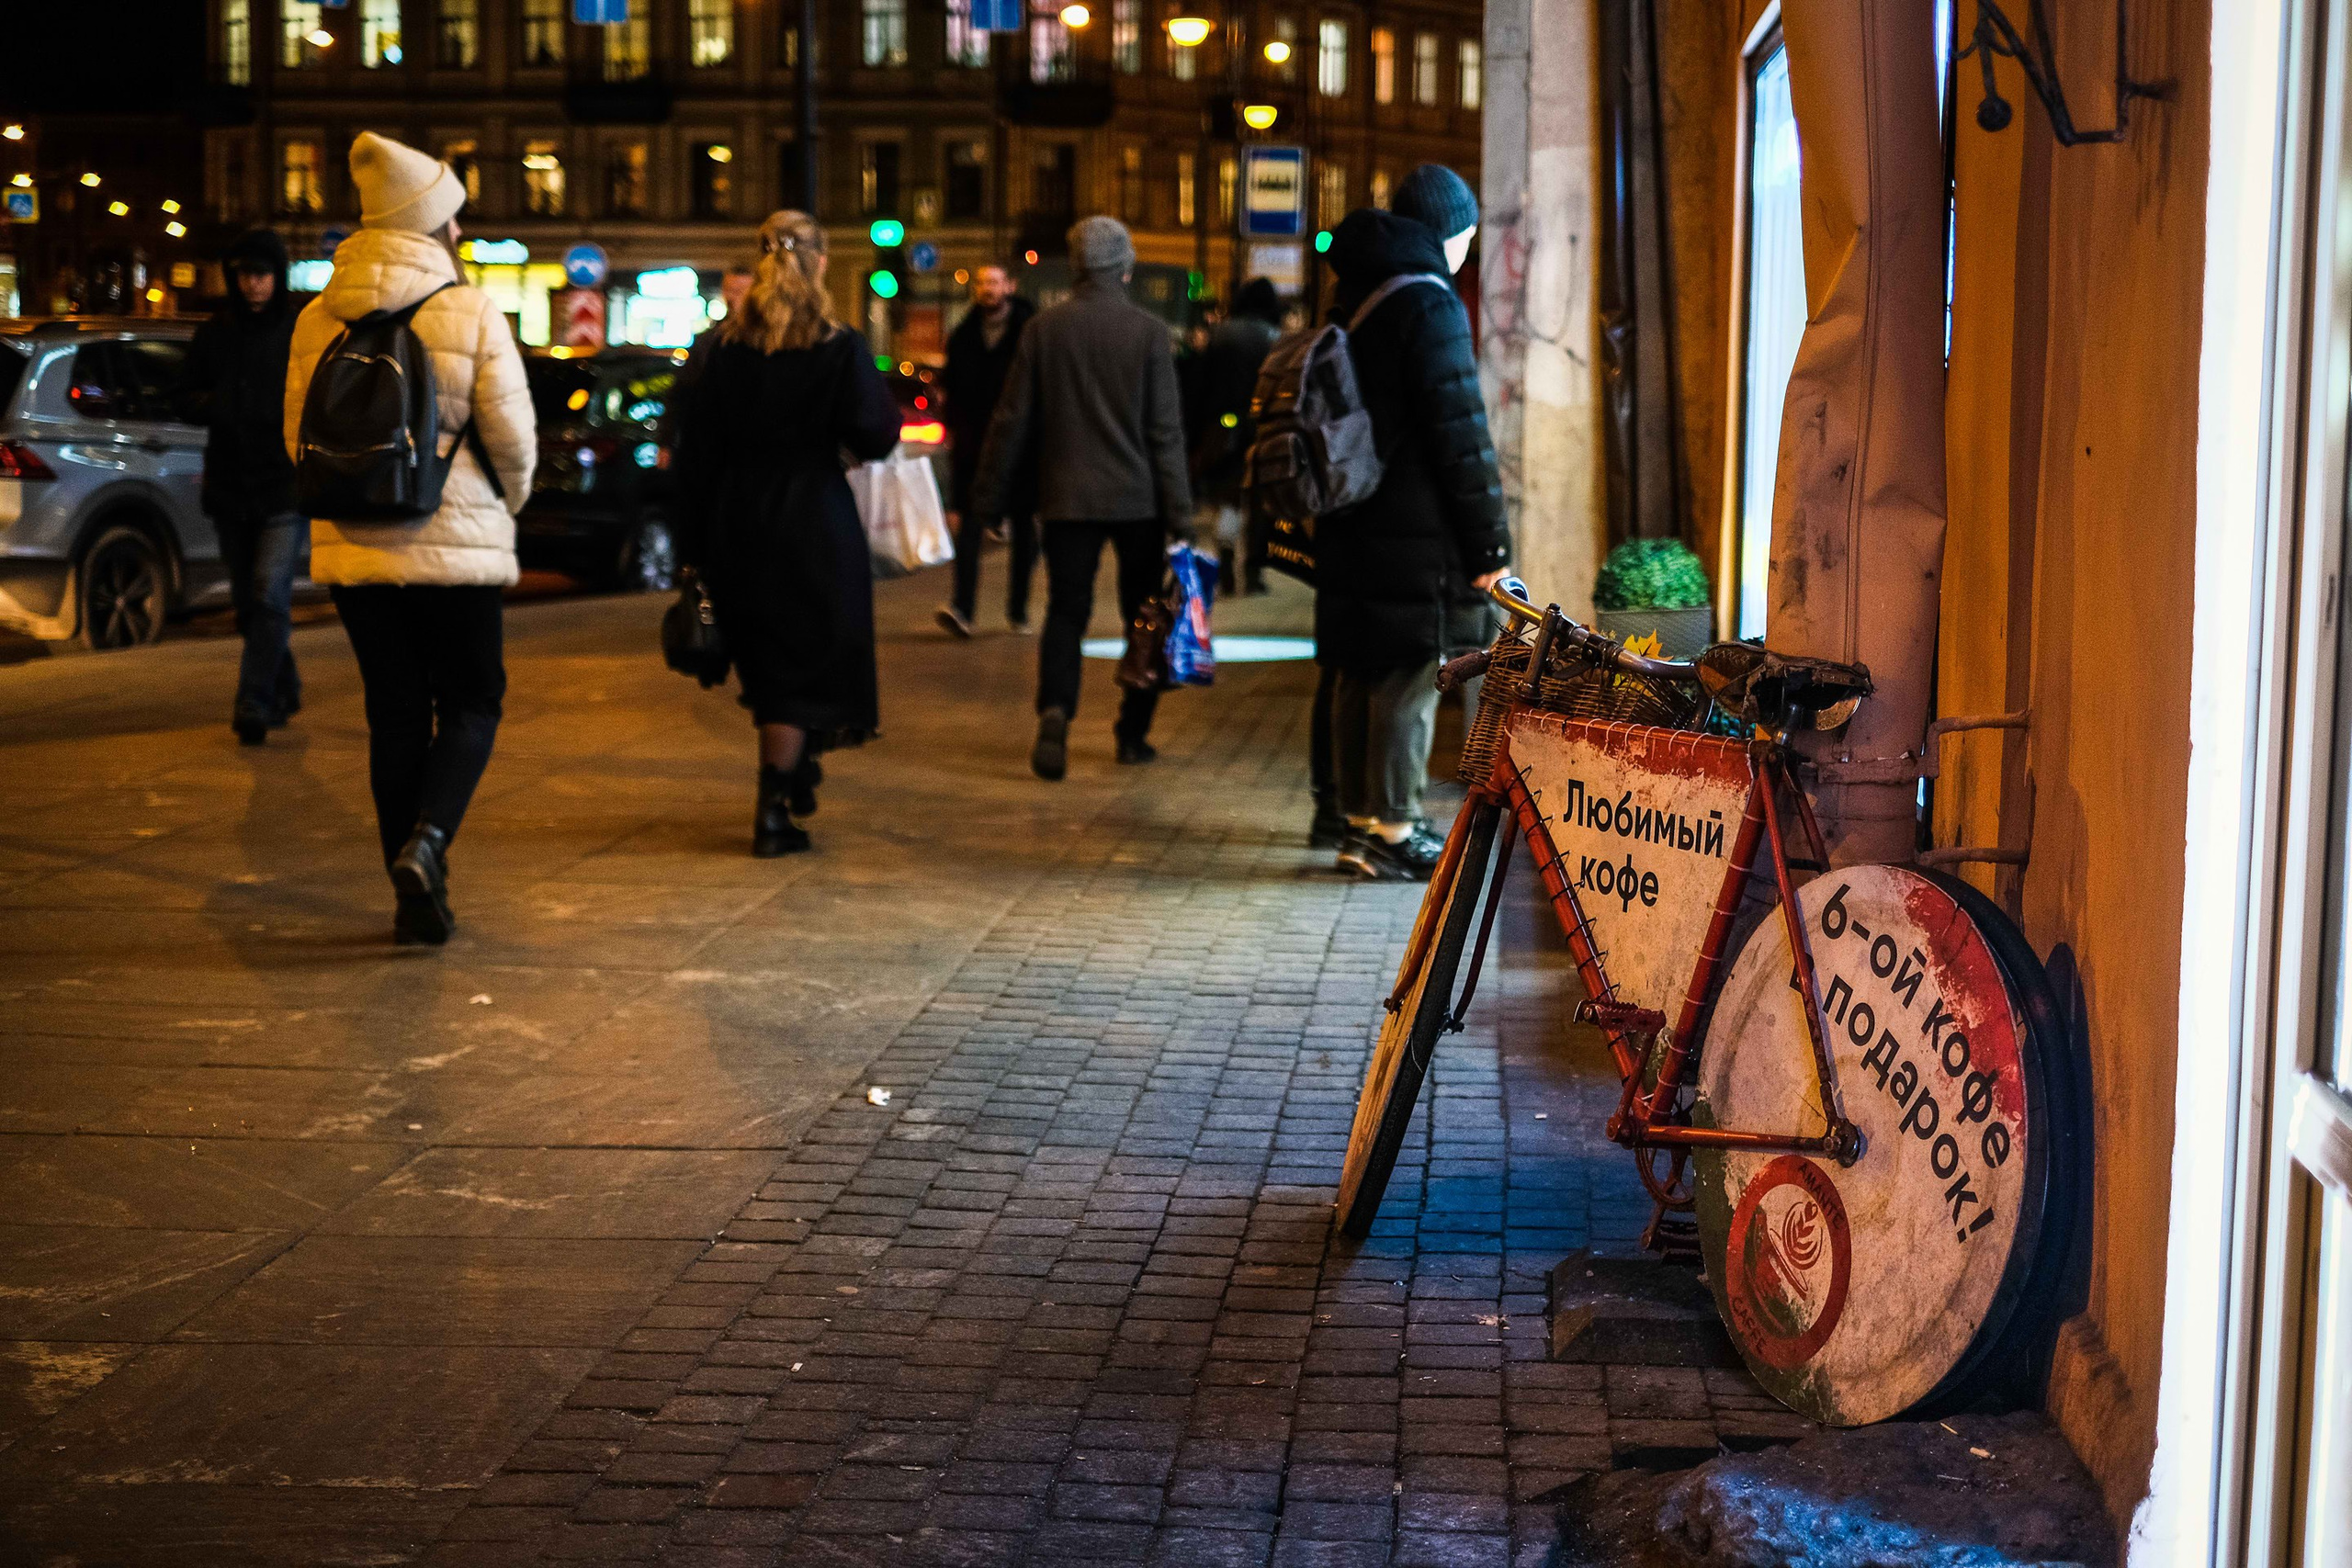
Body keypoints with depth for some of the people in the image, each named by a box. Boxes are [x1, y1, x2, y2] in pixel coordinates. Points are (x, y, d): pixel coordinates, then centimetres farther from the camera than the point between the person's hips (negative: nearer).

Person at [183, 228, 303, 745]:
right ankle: (284, 691, 30)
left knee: (270, 596, -15)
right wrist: (210, 404, -9)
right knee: (248, 604, 13)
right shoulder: (214, 335, 9)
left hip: (285, 489, -5)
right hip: (230, 489, 5)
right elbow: (191, 403, 13)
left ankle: (253, 706, -11)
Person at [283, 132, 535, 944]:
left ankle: (415, 892, 12)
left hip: (353, 545, 4)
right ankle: (426, 841, -15)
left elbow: (298, 436, 10)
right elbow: (513, 438, -8)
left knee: (394, 713, 11)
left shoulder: (317, 319, 4)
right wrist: (504, 504, 12)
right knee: (470, 703, 9)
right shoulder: (472, 313, -8)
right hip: (456, 545, -4)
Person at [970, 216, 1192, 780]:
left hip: (1068, 498, 1)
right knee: (1143, 617, 13)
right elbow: (1166, 429, -6)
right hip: (1138, 500, -1)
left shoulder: (1043, 328, -2)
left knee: (1066, 613, 6)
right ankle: (1134, 733, 15)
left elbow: (1013, 420, 1)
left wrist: (992, 496, 9)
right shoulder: (1148, 331, -6)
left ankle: (1055, 712, -17)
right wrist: (1179, 511, -4)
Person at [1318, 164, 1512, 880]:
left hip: (1352, 526, 9)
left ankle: (1360, 821, 20)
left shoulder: (1351, 297, 15)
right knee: (1410, 682, -2)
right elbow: (1461, 435, -16)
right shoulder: (1429, 306, -13)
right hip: (1415, 536, -8)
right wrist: (1490, 544, -12)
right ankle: (1391, 833, 1)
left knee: (1359, 678, 13)